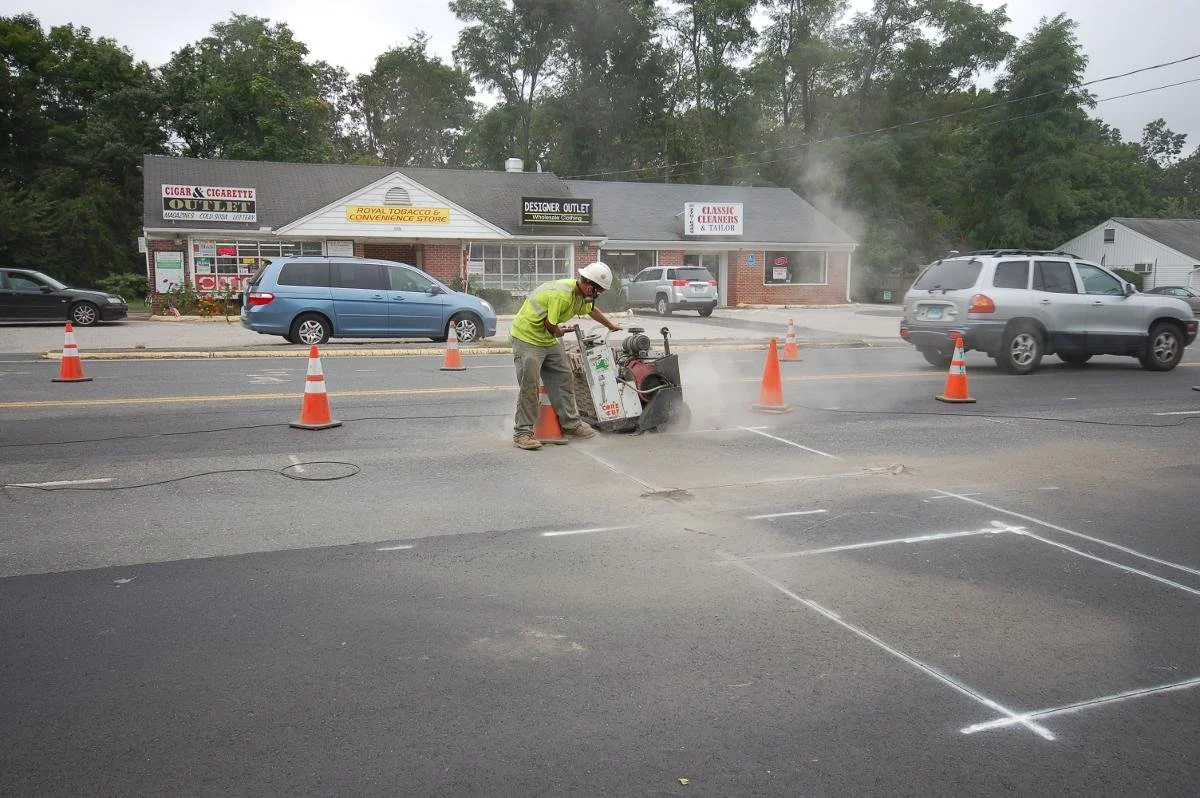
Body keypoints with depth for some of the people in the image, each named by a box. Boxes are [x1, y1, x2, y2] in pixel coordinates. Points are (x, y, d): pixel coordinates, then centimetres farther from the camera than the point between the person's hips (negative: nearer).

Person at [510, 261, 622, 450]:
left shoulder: (581, 294, 3)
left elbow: (592, 310, 25)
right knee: (529, 386, -9)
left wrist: (611, 326, 39)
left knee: (563, 378, 9)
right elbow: (550, 325, -25)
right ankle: (522, 432, -2)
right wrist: (560, 331, -2)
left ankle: (571, 424, 18)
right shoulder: (562, 294, -29)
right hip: (527, 337, -9)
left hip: (549, 339, 9)